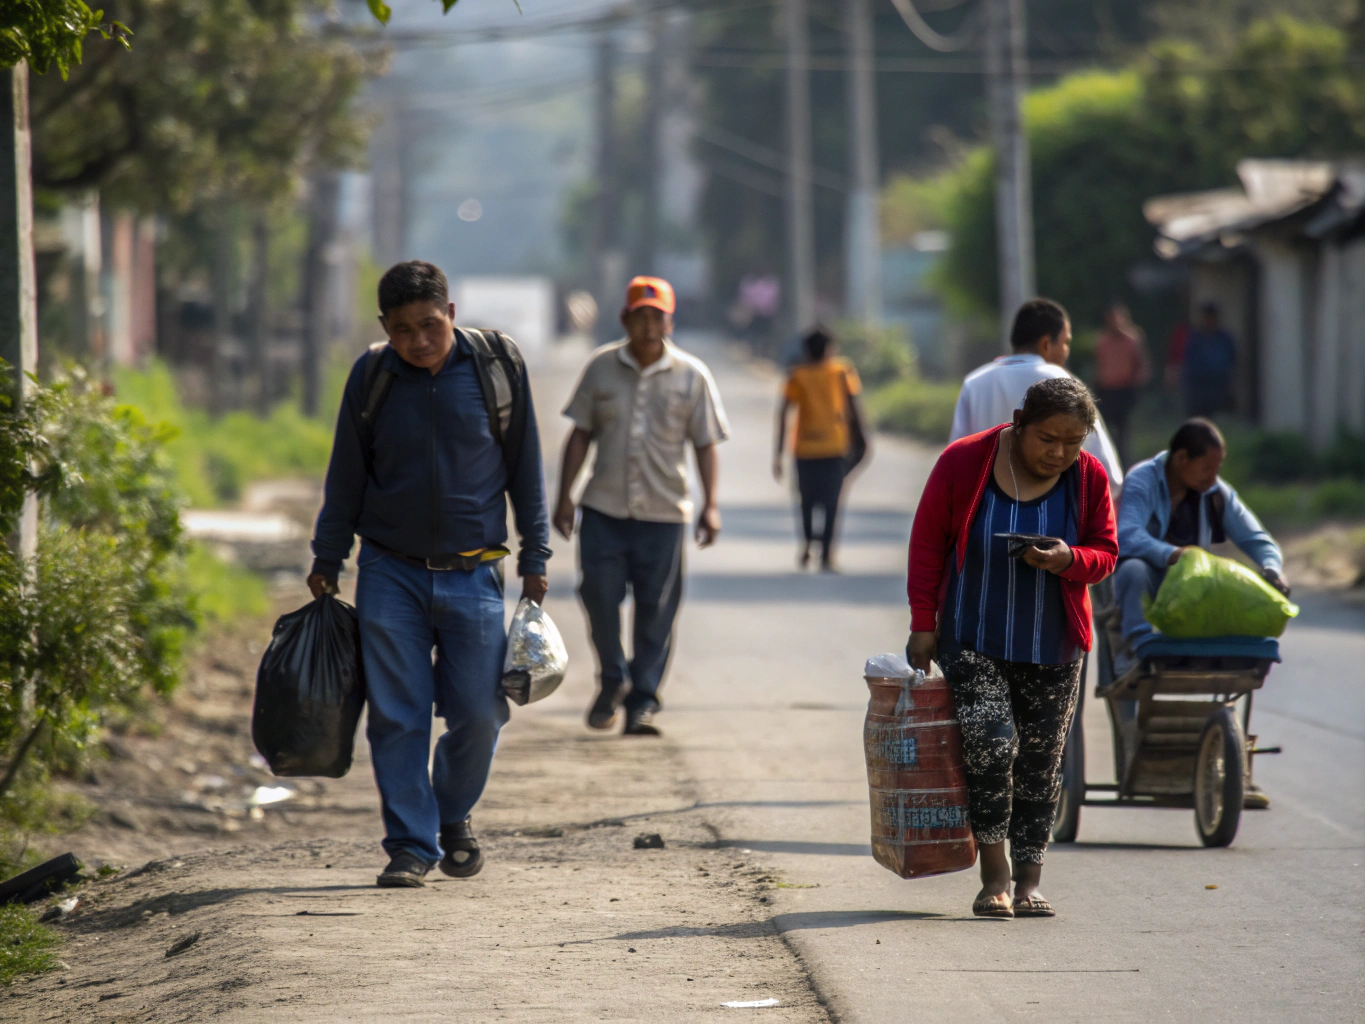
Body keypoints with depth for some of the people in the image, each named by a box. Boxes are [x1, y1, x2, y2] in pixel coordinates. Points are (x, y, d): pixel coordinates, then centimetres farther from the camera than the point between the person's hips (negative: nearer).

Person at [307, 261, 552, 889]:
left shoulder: (497, 366, -2)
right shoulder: (372, 378, -1)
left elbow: (524, 468, 5)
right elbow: (345, 478, 9)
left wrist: (534, 557, 5)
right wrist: (326, 561, 12)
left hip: (473, 574, 0)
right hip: (390, 571, 0)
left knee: (478, 713, -1)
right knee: (397, 717, -3)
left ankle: (453, 817, 25)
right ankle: (410, 845, 5)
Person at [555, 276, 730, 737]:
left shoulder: (692, 376, 1)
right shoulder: (601, 367, 4)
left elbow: (705, 444, 4)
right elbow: (581, 434, 8)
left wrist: (710, 505, -3)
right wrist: (565, 495, 3)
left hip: (663, 512, -1)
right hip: (604, 509, 1)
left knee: (656, 611, 0)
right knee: (599, 597, -2)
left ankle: (643, 701, 10)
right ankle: (611, 682, 22)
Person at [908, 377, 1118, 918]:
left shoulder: (1090, 478, -2)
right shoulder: (962, 463, -8)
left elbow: (1104, 554, 5)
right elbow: (927, 544, 0)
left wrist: (1069, 561, -19)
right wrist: (923, 624, -4)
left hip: (1051, 649, 3)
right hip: (971, 640, -2)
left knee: (1040, 763, 2)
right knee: (990, 739, -18)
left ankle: (1028, 882, 11)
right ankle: (994, 873, -8)